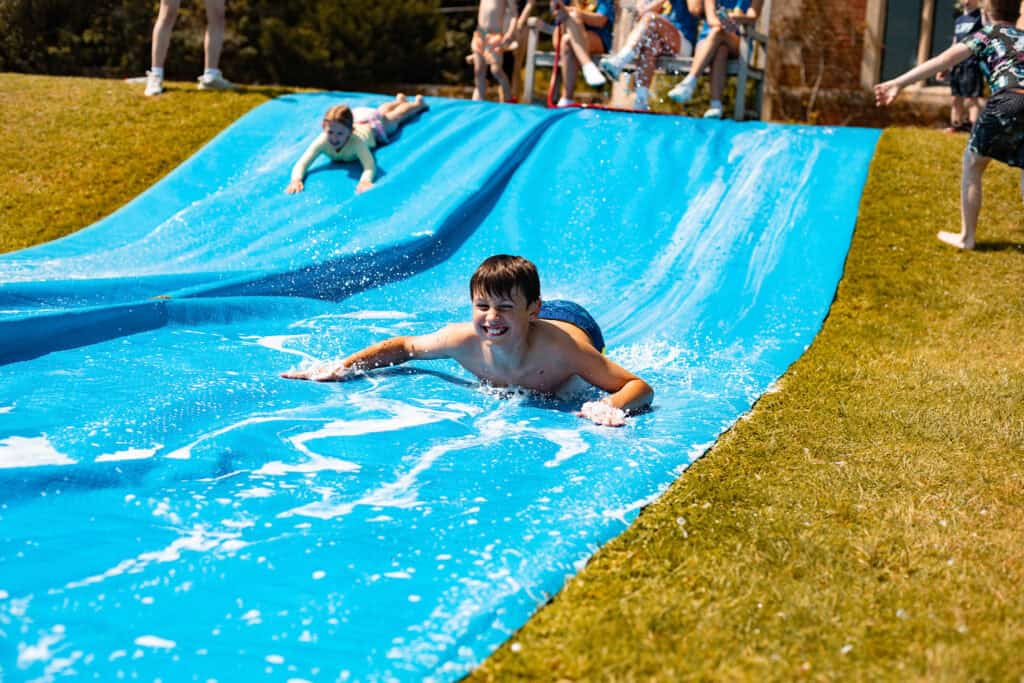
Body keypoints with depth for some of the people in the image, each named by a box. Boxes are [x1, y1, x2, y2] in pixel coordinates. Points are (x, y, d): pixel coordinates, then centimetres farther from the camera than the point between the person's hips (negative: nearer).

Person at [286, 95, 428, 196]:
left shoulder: (356, 141, -51)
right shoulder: (322, 141, -44)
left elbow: (370, 166, -60)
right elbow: (301, 164, -47)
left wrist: (365, 180, -81)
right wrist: (296, 179, -68)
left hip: (373, 126, -4)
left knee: (395, 117, 30)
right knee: (381, 111, 37)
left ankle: (417, 103, 62)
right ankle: (399, 100, 70)